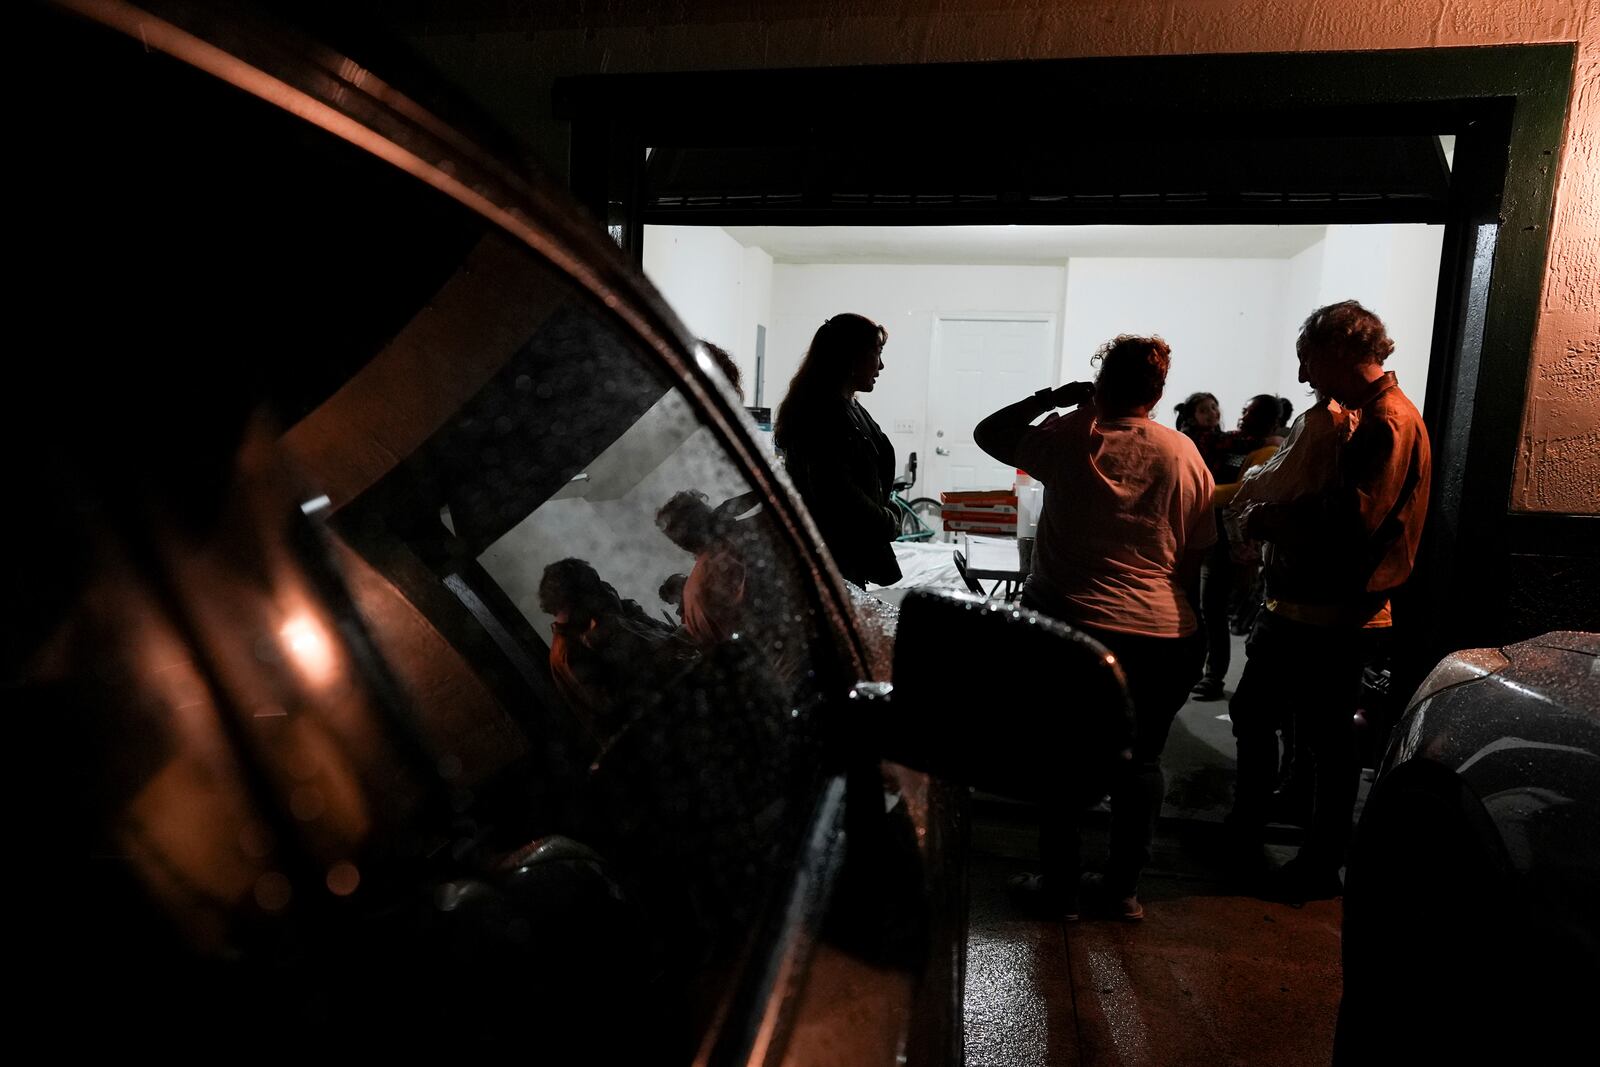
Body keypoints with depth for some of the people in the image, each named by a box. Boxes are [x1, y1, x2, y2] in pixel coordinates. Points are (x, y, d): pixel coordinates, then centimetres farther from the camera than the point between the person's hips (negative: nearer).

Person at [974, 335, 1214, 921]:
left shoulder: (1067, 437, -6)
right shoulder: (1184, 454, 2)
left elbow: (988, 433, 10)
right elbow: (1194, 556, 6)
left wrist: (1049, 397, 14)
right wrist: (1184, 619, 17)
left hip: (1069, 624, -2)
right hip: (1163, 636, 3)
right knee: (1139, 761, 16)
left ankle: (1059, 882, 21)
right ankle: (1122, 885, 28)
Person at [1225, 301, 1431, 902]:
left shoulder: (1389, 421, -17)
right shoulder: (1356, 414, 15)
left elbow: (1352, 520, -27)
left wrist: (1270, 519, -15)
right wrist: (1272, 515, 4)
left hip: (1336, 615, -10)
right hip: (1296, 605, 10)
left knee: (1328, 739, 5)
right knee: (1250, 711, 16)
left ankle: (1322, 866, 24)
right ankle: (1246, 829, 33)